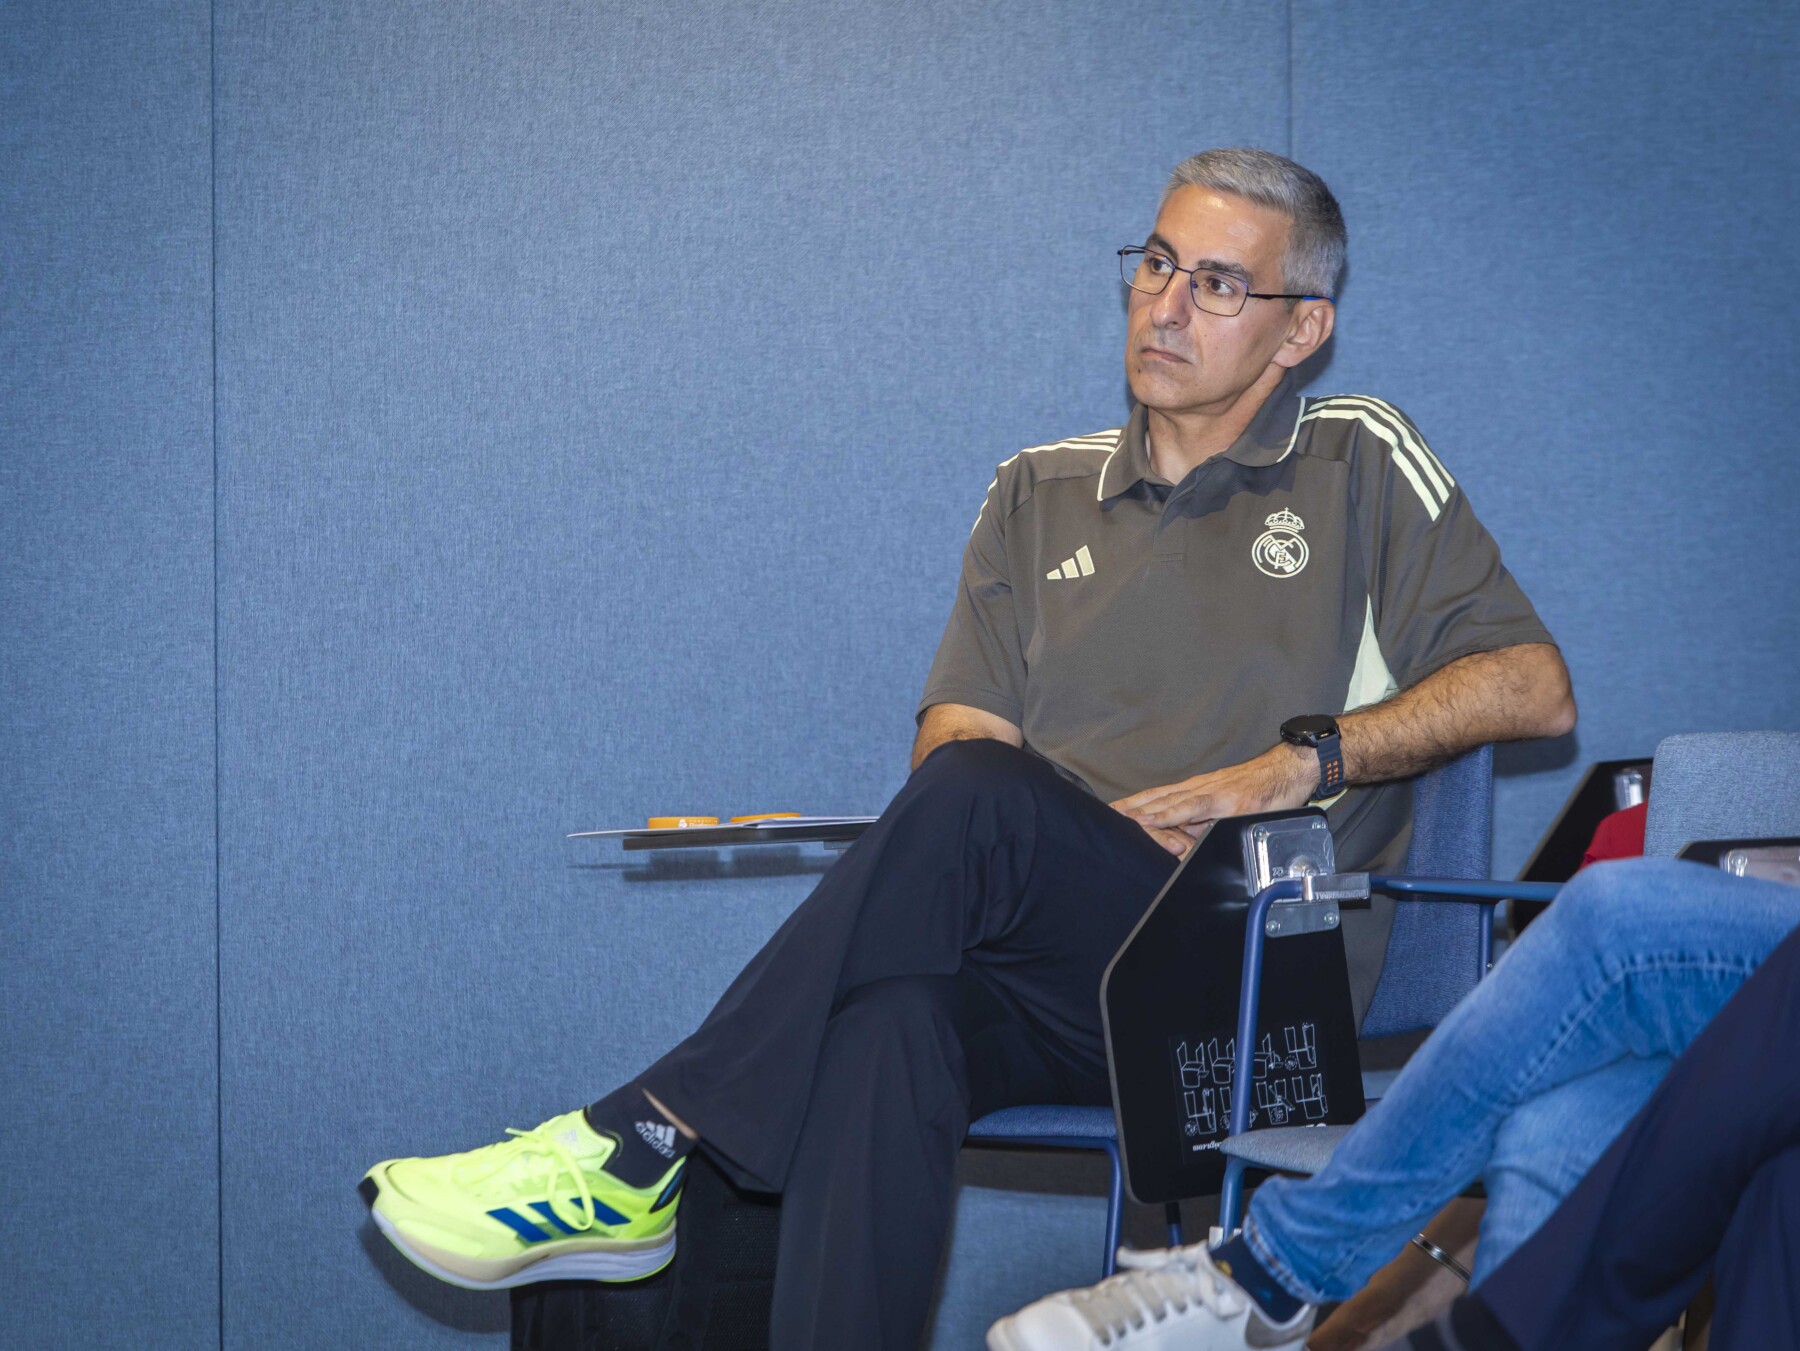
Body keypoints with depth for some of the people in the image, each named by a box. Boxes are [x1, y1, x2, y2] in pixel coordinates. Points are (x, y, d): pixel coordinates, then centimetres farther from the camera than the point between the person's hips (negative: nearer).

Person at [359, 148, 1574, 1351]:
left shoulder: (1361, 467, 12)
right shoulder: (1041, 498, 22)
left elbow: (1536, 687, 4)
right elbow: (950, 737, 11)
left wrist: (1308, 759, -9)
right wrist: (1096, 831, -10)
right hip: (1055, 981, 3)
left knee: (981, 797, -31)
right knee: (888, 1023, -34)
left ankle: (646, 1144, -29)